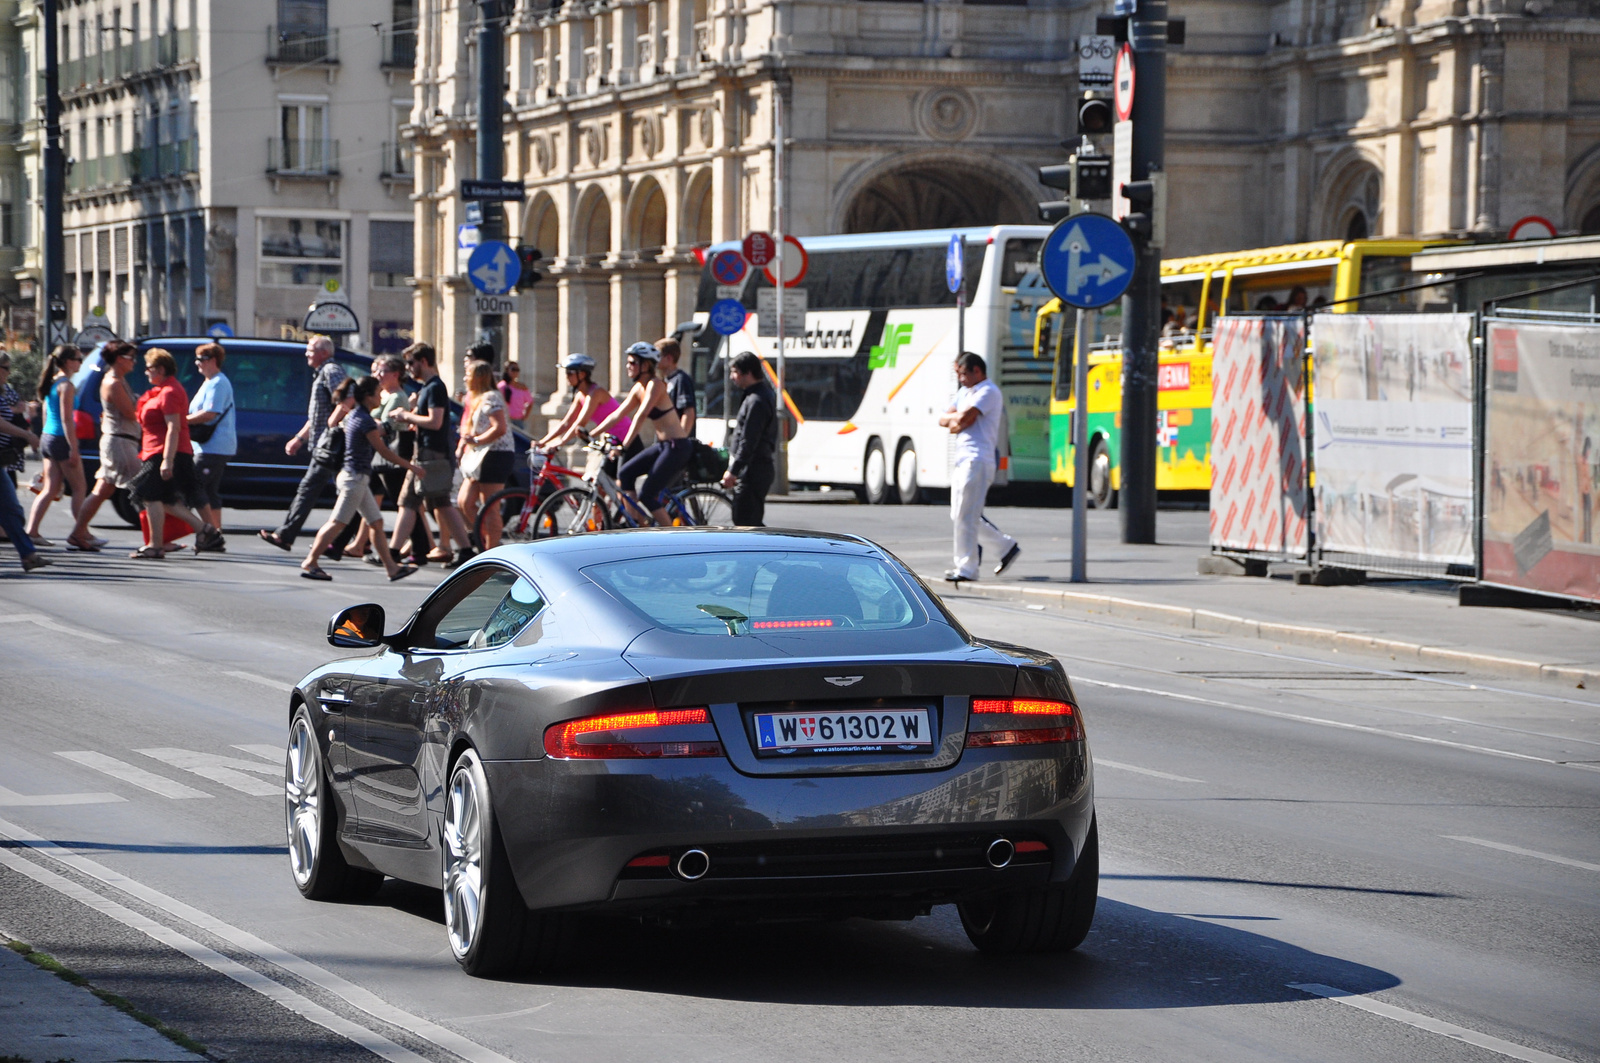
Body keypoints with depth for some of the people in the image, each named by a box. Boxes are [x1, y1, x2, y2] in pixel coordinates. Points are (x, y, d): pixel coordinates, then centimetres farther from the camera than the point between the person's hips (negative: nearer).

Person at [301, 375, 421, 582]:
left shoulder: (353, 416, 11)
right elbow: (384, 451, -14)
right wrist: (410, 467, -7)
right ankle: (310, 563, -6)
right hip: (355, 478, -10)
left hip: (357, 478, 10)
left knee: (376, 522, 10)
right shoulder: (366, 421, -17)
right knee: (337, 523, -8)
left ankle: (392, 567, 13)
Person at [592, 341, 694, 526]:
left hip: (677, 447, -9)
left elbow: (640, 417, -26)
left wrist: (624, 446, -32)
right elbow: (617, 415, 12)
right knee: (625, 473, 2)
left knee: (646, 495, -8)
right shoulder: (638, 388, 10)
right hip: (662, 445, 9)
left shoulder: (655, 385, -17)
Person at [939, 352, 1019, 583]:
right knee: (959, 514, 12)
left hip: (977, 459, -10)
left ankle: (966, 568, -6)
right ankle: (1006, 546, 21)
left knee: (965, 515, -10)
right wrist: (958, 420, -5)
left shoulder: (988, 392, -8)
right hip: (963, 458, 10)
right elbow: (943, 419, 15)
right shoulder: (964, 392, 22)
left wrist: (953, 419, 1)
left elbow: (965, 417, -20)